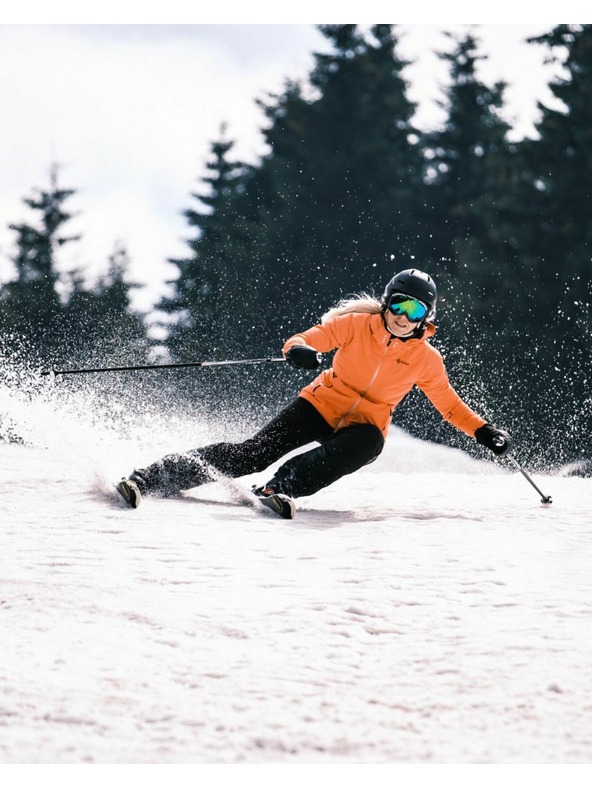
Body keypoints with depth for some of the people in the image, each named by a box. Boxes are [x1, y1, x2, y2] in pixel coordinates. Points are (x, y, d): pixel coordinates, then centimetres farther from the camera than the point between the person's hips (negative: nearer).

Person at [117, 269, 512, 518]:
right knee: (254, 453, -18)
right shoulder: (357, 325, -9)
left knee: (364, 445, -38)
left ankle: (281, 486, -53)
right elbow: (303, 341, -10)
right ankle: (152, 478, -23)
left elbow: (449, 403, 10)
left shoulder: (427, 359, -4)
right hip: (323, 405, -1)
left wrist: (484, 431, -1)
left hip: (365, 427, 1)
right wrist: (299, 351, -34)